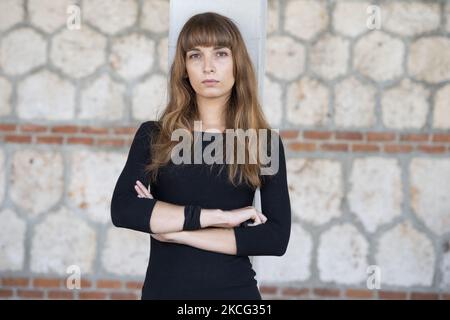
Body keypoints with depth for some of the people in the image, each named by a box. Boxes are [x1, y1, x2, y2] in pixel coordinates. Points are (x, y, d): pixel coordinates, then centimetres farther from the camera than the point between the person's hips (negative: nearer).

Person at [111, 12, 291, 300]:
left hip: (236, 290, 0)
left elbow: (277, 237, -11)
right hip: (164, 287, 0)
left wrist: (176, 231, -14)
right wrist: (218, 215, -20)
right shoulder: (153, 136, -1)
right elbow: (122, 209, -15)